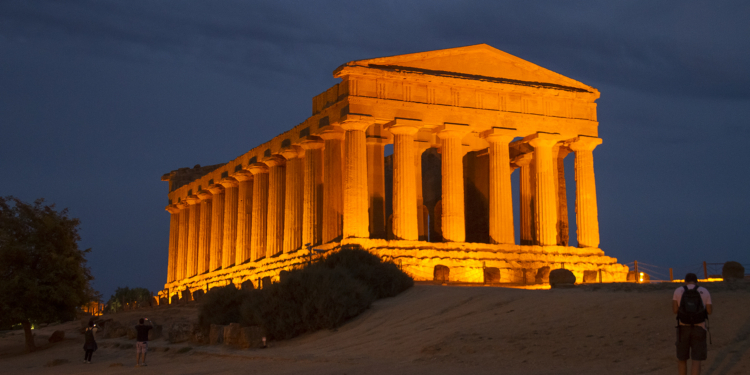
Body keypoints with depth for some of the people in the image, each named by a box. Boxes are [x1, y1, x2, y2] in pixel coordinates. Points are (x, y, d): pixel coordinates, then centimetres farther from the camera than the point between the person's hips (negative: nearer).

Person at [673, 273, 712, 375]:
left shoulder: (678, 291, -3)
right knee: (696, 360, 0)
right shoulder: (704, 291, -2)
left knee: (682, 357, 18)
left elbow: (675, 310, -10)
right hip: (699, 329, -1)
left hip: (683, 329, 1)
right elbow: (710, 311, 1)